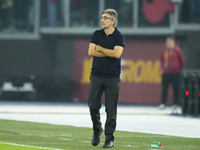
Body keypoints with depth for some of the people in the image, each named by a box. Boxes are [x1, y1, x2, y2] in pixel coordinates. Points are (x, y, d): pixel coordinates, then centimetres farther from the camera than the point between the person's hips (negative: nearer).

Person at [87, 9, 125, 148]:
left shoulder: (119, 36, -1)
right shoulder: (97, 34, 8)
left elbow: (117, 53, -17)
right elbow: (91, 52, -4)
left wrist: (100, 49, -6)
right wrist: (109, 53, -9)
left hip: (112, 77, -3)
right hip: (97, 75, 3)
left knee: (111, 109, -2)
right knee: (93, 106, -1)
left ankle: (109, 138, 3)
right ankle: (97, 130, 23)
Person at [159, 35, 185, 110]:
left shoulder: (177, 51, -6)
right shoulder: (164, 51, 7)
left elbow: (183, 61, 2)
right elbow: (162, 61, 23)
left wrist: (179, 69, 7)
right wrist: (163, 67, 13)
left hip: (175, 73, -4)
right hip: (166, 73, 4)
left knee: (176, 89, 1)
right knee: (164, 89, 3)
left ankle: (176, 104, 10)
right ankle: (163, 103, 9)